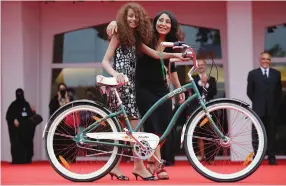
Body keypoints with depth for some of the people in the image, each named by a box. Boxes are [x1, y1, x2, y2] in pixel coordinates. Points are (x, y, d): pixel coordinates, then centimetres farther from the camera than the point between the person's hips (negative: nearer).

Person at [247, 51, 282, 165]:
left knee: (271, 134, 4)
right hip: (258, 109, -1)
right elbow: (250, 92, 5)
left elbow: (279, 91, 11)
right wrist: (257, 102, 4)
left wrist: (275, 104, 5)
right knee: (256, 135, 0)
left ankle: (271, 157, 8)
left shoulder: (276, 74, 7)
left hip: (272, 110, 1)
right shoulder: (253, 74, 2)